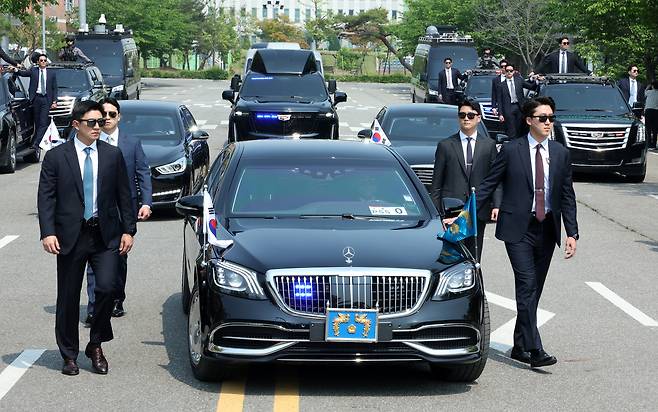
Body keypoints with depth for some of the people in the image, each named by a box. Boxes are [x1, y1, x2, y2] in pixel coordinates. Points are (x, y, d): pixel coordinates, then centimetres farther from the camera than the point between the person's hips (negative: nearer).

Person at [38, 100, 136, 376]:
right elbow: (46, 198, -2)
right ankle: (69, 355, 19)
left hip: (105, 236, 1)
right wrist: (48, 233, -12)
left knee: (107, 288, -13)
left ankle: (96, 345, 8)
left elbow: (123, 195, 10)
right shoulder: (56, 157, 1)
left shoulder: (113, 155, 7)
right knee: (68, 299, 5)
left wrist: (128, 230, 4)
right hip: (70, 236, -1)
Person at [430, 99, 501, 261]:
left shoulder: (489, 145, 10)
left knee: (474, 258, 4)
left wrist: (496, 205, -7)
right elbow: (436, 182, 6)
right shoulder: (445, 145, 6)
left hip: (478, 211, 1)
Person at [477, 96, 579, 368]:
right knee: (527, 286, -13)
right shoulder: (511, 151, -2)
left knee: (534, 290, 8)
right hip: (518, 228, -4)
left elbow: (567, 196, 10)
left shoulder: (561, 154, 8)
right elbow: (488, 185, 2)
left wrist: (572, 233, 3)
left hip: (547, 229, 4)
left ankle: (520, 347, 19)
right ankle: (535, 351, -17)